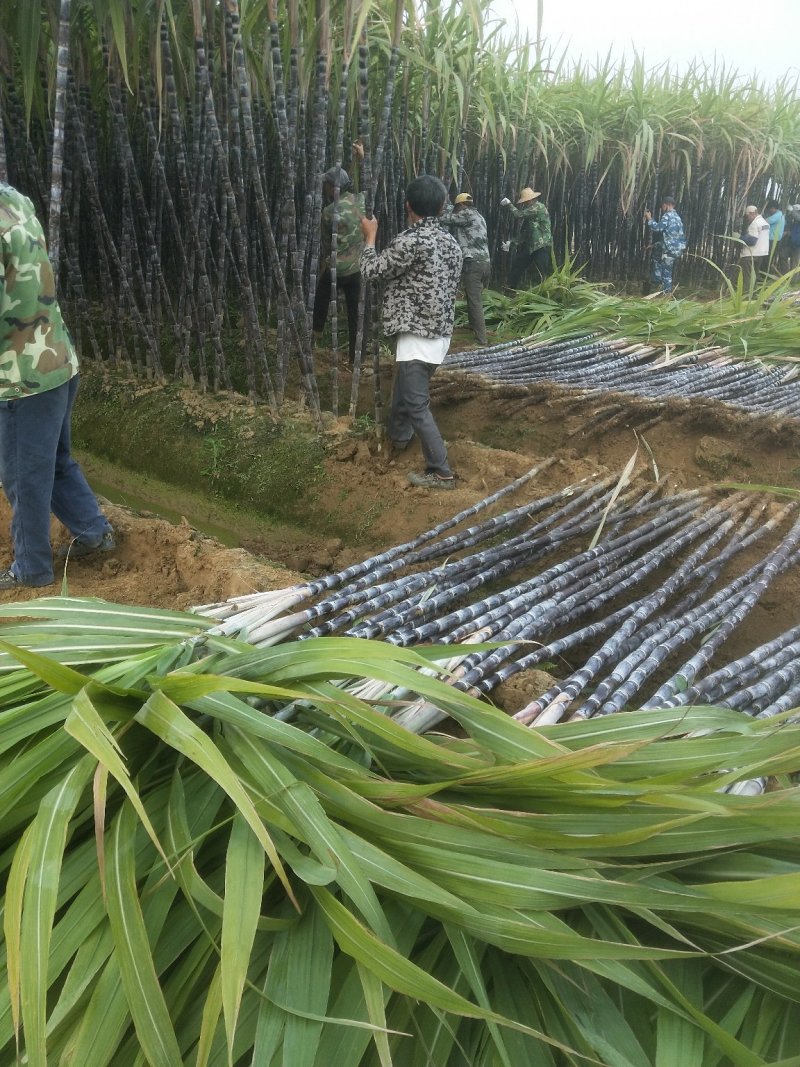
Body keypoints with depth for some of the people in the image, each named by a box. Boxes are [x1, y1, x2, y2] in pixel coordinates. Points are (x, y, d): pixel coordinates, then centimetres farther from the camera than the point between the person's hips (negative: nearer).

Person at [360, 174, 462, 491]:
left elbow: (370, 271, -8)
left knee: (417, 404, -4)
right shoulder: (450, 243, 7)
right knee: (404, 387, 28)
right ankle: (398, 437, 49)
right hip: (440, 333, 9)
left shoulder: (411, 241, -18)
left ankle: (441, 473, -3)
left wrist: (370, 236, 8)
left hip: (418, 335, -9)